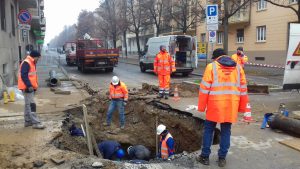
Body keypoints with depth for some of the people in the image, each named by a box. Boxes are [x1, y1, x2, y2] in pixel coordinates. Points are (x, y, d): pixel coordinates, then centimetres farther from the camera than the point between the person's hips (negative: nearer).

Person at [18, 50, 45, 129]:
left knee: (28, 104, 15)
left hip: (30, 87, 11)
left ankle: (28, 121, 23)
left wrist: (35, 85, 16)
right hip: (27, 87, -11)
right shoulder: (26, 63, -15)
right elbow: (24, 75, -23)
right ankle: (36, 123, -10)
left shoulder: (32, 63, 17)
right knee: (31, 104, -11)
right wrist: (29, 85, -26)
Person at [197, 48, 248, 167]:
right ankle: (222, 158, 19)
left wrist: (201, 106, 0)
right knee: (226, 131, 13)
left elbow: (204, 88, -5)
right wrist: (242, 107, 18)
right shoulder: (238, 67, 10)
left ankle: (205, 157, 17)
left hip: (215, 104, -3)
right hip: (231, 105, 3)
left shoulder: (211, 66, -1)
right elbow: (243, 89, 12)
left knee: (209, 130, 11)